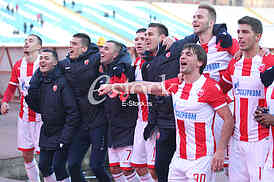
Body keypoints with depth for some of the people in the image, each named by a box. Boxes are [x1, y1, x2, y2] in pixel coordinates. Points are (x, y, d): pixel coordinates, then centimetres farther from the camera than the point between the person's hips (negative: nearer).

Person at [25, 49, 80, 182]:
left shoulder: (62, 82, -16)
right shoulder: (38, 82, 5)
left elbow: (73, 112, -18)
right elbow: (37, 107, 5)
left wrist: (65, 138, -19)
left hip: (62, 133, -7)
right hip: (46, 134, 7)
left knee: (58, 166, -8)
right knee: (43, 166, 10)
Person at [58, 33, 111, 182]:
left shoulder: (95, 59, -8)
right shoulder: (65, 64, 8)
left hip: (98, 122, -5)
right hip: (80, 124, 5)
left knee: (96, 166, -2)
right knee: (73, 165, 6)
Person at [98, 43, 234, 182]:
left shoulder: (211, 87, -11)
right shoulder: (175, 84, 8)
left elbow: (229, 119, -10)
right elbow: (147, 87, 12)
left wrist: (220, 151, -14)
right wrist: (113, 86, 10)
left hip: (201, 159, -6)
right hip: (179, 157, 6)